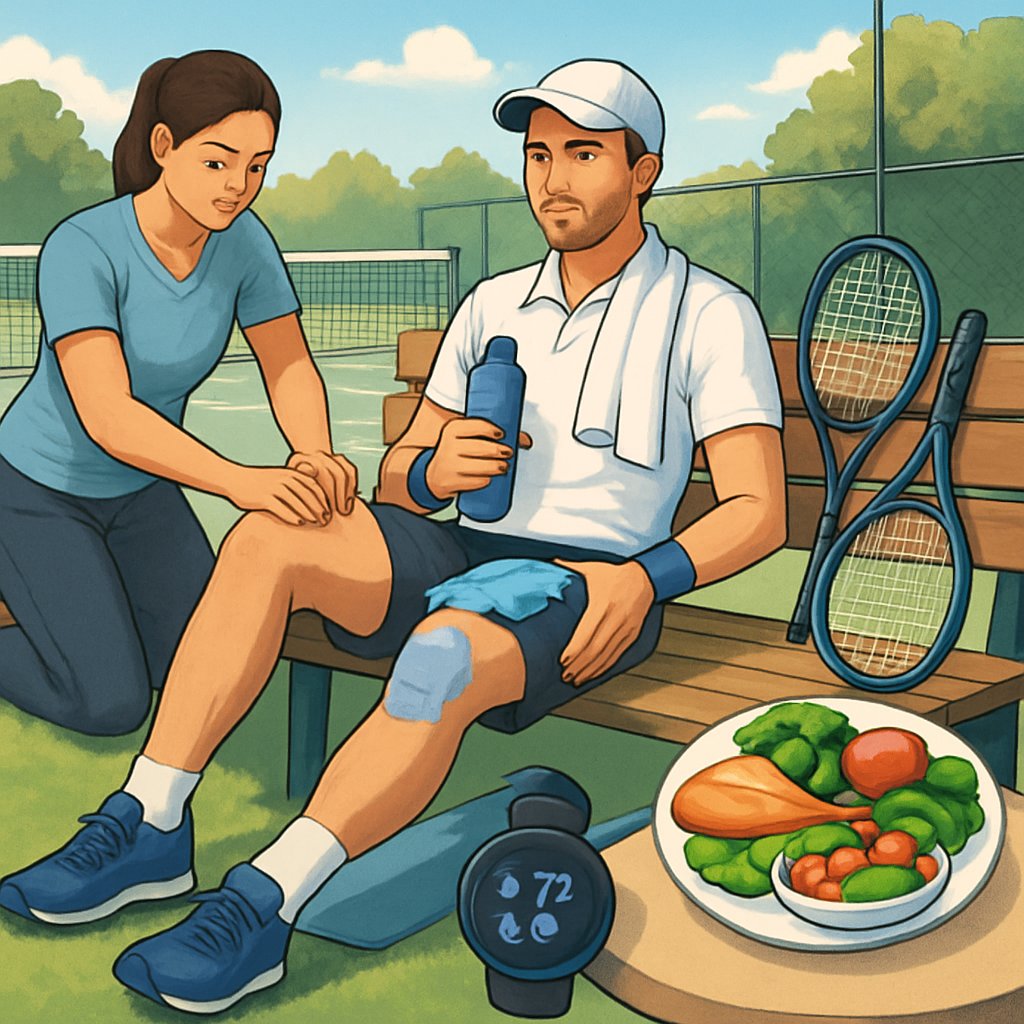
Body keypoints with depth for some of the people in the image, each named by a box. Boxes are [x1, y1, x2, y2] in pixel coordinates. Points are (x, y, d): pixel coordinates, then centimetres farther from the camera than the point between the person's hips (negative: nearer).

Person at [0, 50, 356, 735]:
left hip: (135, 489, 6)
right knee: (113, 705, -10)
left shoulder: (244, 238, -18)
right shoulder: (79, 251, -35)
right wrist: (245, 483, -58)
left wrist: (315, 460, -41)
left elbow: (290, 369, -18)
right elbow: (107, 417, -43)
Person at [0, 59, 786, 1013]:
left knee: (445, 656, -38)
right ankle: (150, 827, -18)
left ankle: (262, 906, -33)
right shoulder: (493, 307, 17)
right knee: (266, 537, -19)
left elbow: (758, 510, -7)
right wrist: (430, 471, -9)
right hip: (461, 554, 5)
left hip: (586, 582, -5)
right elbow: (395, 479, 17)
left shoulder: (712, 315, 1)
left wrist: (644, 576, -26)